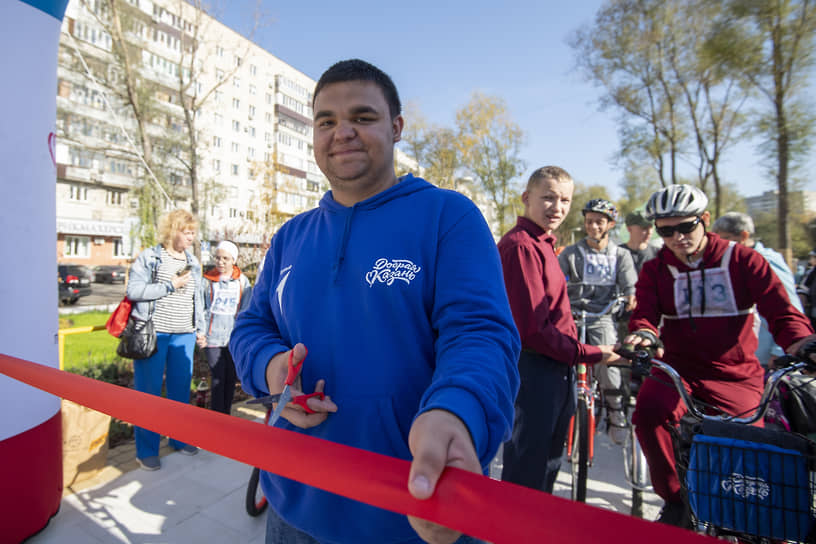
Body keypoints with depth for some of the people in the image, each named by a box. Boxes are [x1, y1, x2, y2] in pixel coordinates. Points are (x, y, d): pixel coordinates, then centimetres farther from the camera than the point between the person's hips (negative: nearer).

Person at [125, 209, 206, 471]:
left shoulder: (193, 262, 12)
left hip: (184, 336, 5)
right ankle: (146, 450, 18)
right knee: (148, 391, 4)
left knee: (181, 389, 12)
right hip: (153, 334, -5)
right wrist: (170, 286, -15)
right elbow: (133, 290, -13)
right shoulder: (149, 257, -4)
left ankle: (179, 439, 29)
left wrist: (200, 327, 16)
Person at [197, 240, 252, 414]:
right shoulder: (207, 280, 4)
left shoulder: (243, 281, 4)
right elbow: (200, 309, 7)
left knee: (231, 378, 9)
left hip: (234, 339, 1)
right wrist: (201, 332, -3)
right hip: (212, 338, -1)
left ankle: (226, 415, 24)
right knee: (217, 378, -1)